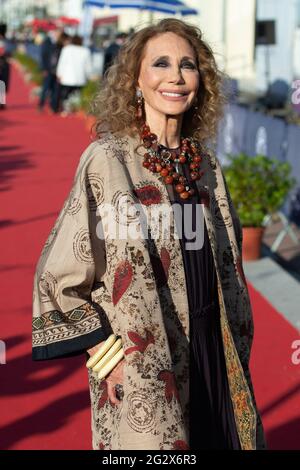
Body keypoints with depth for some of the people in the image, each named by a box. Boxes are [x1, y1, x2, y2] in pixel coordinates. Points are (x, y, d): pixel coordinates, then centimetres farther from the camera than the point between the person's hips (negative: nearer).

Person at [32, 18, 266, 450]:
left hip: (215, 353, 6)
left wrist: (234, 347, 12)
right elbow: (60, 273, -12)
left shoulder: (204, 162, 4)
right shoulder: (107, 159, -13)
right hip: (145, 367, -5)